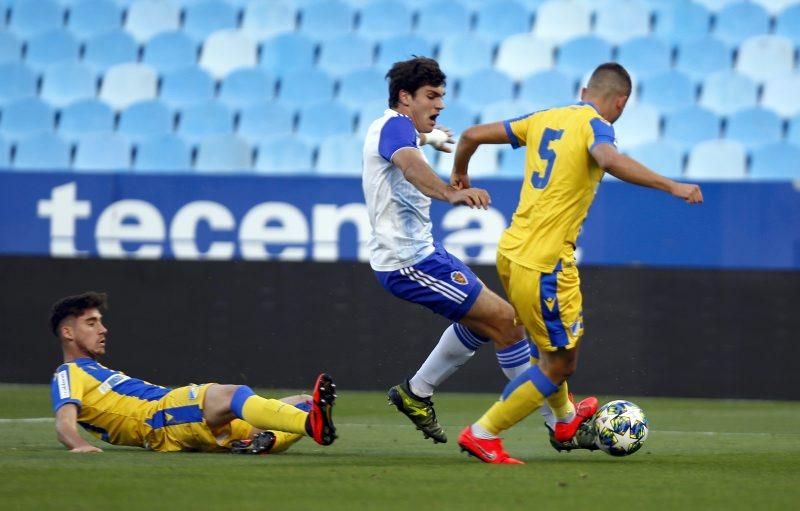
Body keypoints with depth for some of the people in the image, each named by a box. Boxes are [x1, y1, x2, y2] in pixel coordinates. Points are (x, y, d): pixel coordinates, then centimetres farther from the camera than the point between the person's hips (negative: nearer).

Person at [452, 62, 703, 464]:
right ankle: (482, 434, 4)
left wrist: (459, 175, 34)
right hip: (545, 263, -8)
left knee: (557, 348, 29)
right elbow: (610, 160, -32)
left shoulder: (544, 119, 12)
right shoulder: (595, 126, -8)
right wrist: (671, 186, -30)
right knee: (560, 363, 4)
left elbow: (472, 136, 14)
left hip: (511, 251, 8)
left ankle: (564, 422, 47)